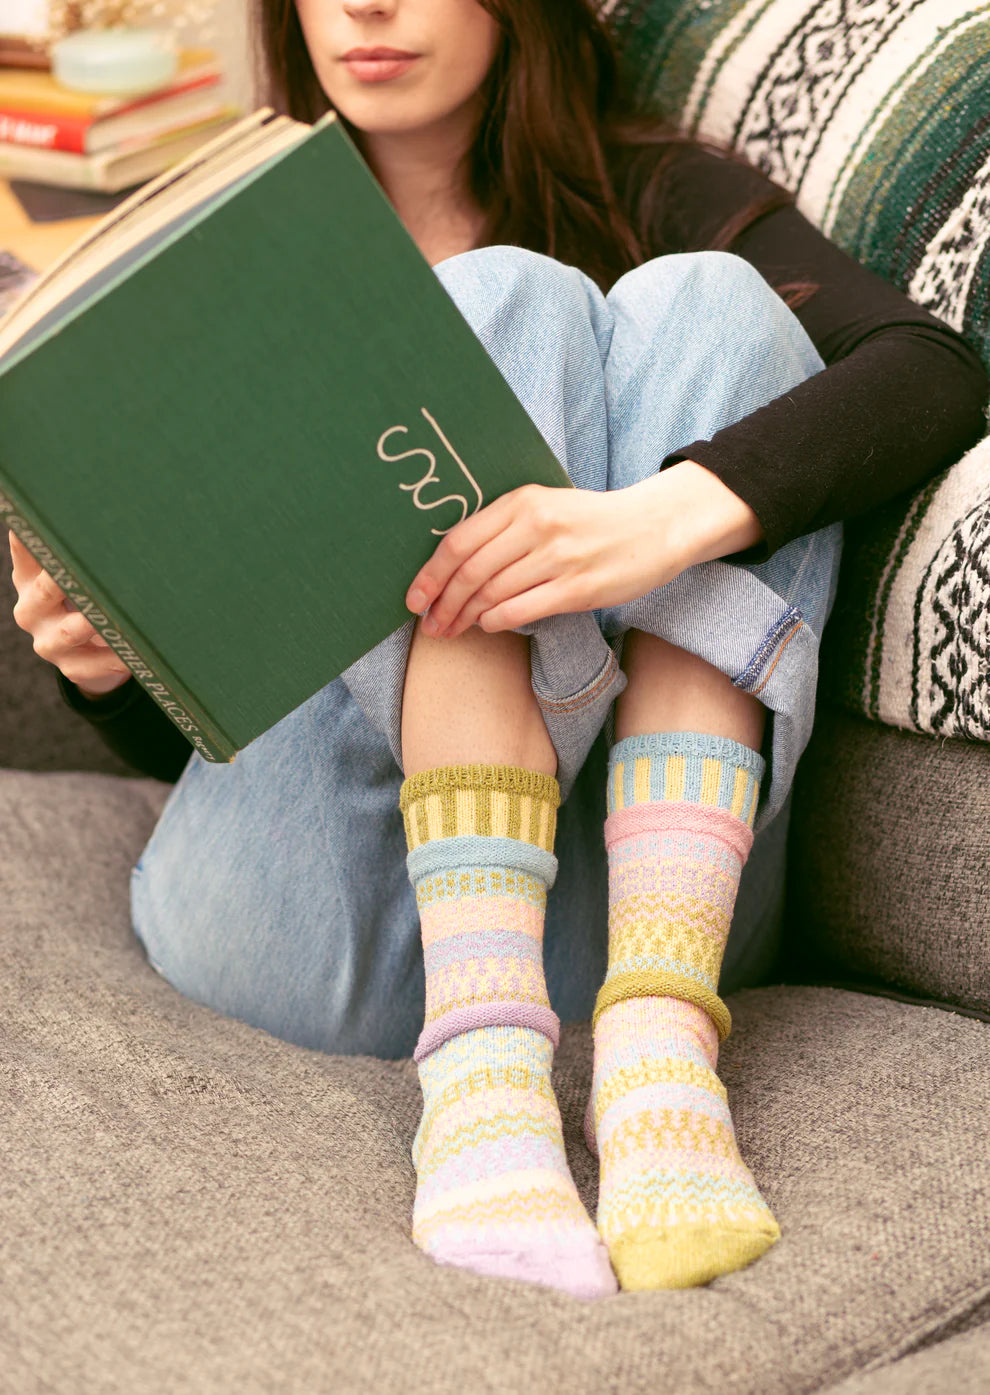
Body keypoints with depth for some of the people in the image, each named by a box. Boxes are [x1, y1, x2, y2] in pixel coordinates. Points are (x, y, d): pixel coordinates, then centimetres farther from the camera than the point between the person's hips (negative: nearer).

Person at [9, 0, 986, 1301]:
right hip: (303, 909, 0)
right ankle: (481, 1058, -32)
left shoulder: (655, 196, 16)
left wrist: (668, 519, -24)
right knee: (511, 305, -13)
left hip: (636, 897, 0)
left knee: (701, 303, -13)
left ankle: (656, 1042, -30)